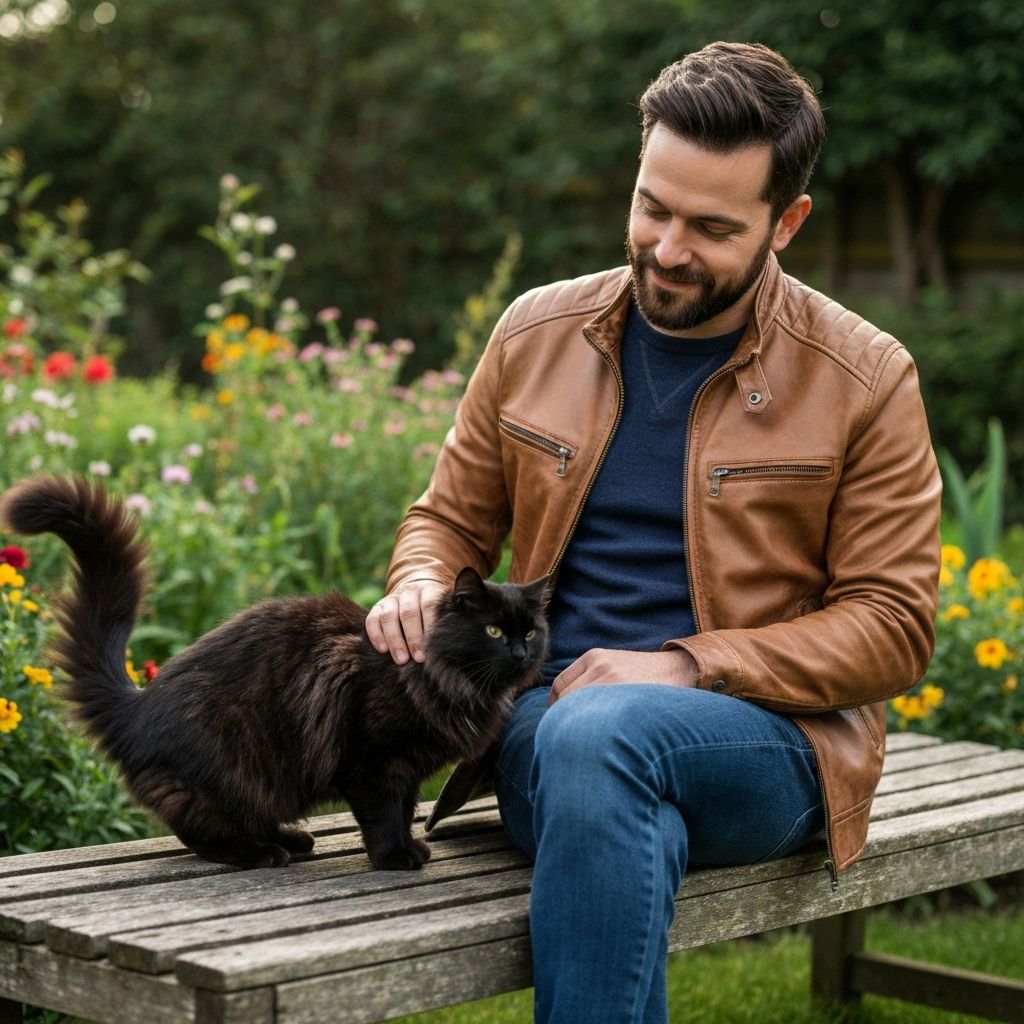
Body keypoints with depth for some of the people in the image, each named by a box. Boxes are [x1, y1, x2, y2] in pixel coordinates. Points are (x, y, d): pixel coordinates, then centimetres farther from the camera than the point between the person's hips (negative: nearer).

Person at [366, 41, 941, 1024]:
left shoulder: (864, 380, 0)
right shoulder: (536, 333, 10)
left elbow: (891, 626, -1)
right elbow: (451, 515, 21)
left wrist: (685, 668, -14)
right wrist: (421, 582, -5)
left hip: (763, 737, -2)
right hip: (546, 713, 2)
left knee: (596, 734, -37)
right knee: (623, 829, -36)